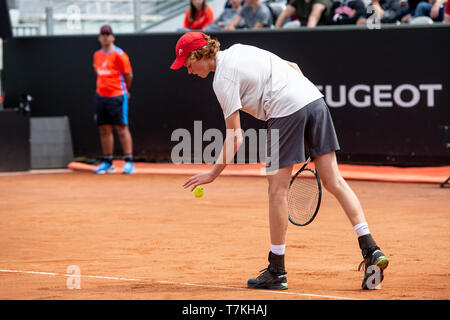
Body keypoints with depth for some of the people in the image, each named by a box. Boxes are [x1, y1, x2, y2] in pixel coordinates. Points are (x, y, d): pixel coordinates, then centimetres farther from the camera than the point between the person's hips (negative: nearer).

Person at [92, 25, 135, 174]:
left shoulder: (119, 54, -8)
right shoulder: (97, 55, 13)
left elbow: (128, 75, -4)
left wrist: (124, 90, 7)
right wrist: (102, 89, 14)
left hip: (117, 96, -7)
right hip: (101, 96, 7)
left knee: (122, 128, -7)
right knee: (104, 130, 7)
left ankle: (129, 162, -6)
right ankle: (107, 163, 13)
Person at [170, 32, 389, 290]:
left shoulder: (223, 79, -3)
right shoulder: (239, 49, 21)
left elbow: (235, 137, -6)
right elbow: (292, 67, 25)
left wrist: (213, 174, 3)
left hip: (287, 110, -8)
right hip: (315, 97, 8)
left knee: (278, 190, 1)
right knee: (334, 181, 5)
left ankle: (277, 272, 5)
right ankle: (371, 250, -5)